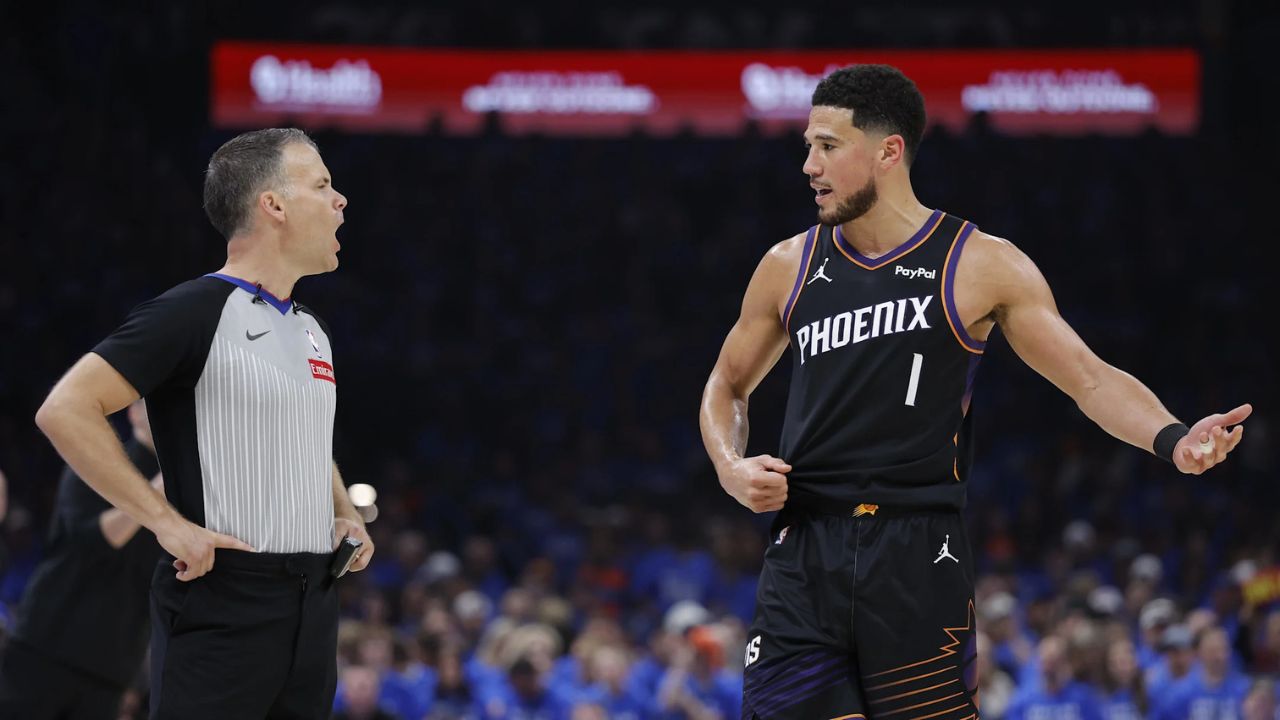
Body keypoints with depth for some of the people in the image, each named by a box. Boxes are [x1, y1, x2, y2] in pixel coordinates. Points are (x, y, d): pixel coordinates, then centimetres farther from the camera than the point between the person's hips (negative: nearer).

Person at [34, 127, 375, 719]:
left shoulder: (311, 330, 18)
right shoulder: (196, 312, -10)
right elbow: (64, 411, -16)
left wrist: (344, 514, 16)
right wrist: (168, 524, -18)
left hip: (312, 601, 8)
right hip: (223, 598, -8)